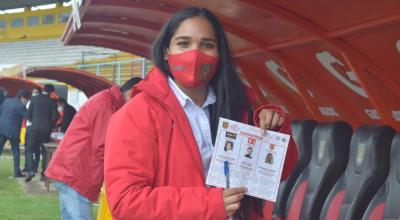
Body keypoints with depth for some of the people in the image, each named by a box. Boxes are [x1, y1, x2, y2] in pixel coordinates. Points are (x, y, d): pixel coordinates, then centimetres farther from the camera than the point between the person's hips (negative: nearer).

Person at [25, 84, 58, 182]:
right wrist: (52, 127, 14)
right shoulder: (52, 102, -1)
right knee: (45, 151, 10)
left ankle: (30, 170, -8)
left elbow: (29, 114, 2)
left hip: (35, 129, 0)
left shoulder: (34, 99, 1)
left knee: (30, 150, 9)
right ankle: (44, 174, 6)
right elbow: (54, 117, -4)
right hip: (46, 129, 0)